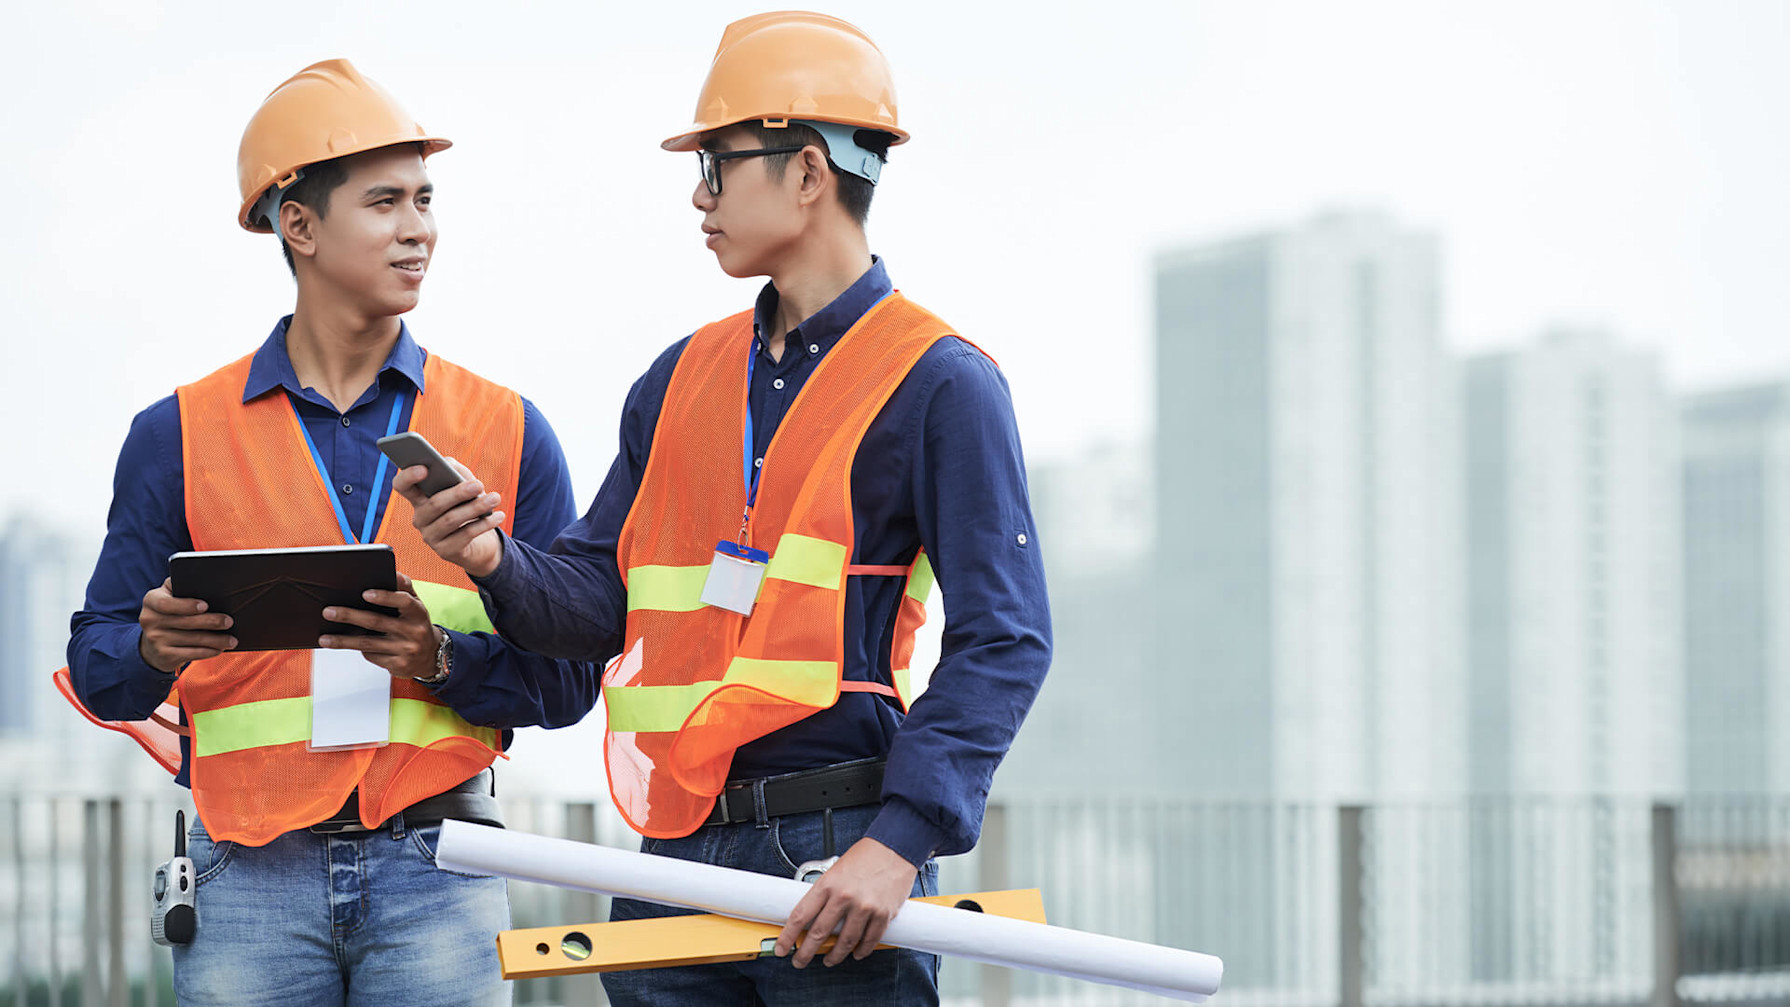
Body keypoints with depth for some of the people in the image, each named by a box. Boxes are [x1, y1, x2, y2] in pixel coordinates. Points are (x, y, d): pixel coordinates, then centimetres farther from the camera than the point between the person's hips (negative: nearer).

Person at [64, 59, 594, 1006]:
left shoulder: (506, 430, 9)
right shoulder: (180, 435, 8)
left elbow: (568, 677, 5)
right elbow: (98, 666, 8)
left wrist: (444, 660, -13)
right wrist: (154, 650, -14)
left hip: (437, 872, 0)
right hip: (251, 878, 0)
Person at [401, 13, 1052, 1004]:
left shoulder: (939, 382, -3)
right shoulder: (681, 380, 17)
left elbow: (1002, 642, -9)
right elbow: (601, 603, 16)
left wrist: (901, 840, -20)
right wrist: (498, 561, -6)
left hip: (837, 861, -6)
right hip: (679, 862, 6)